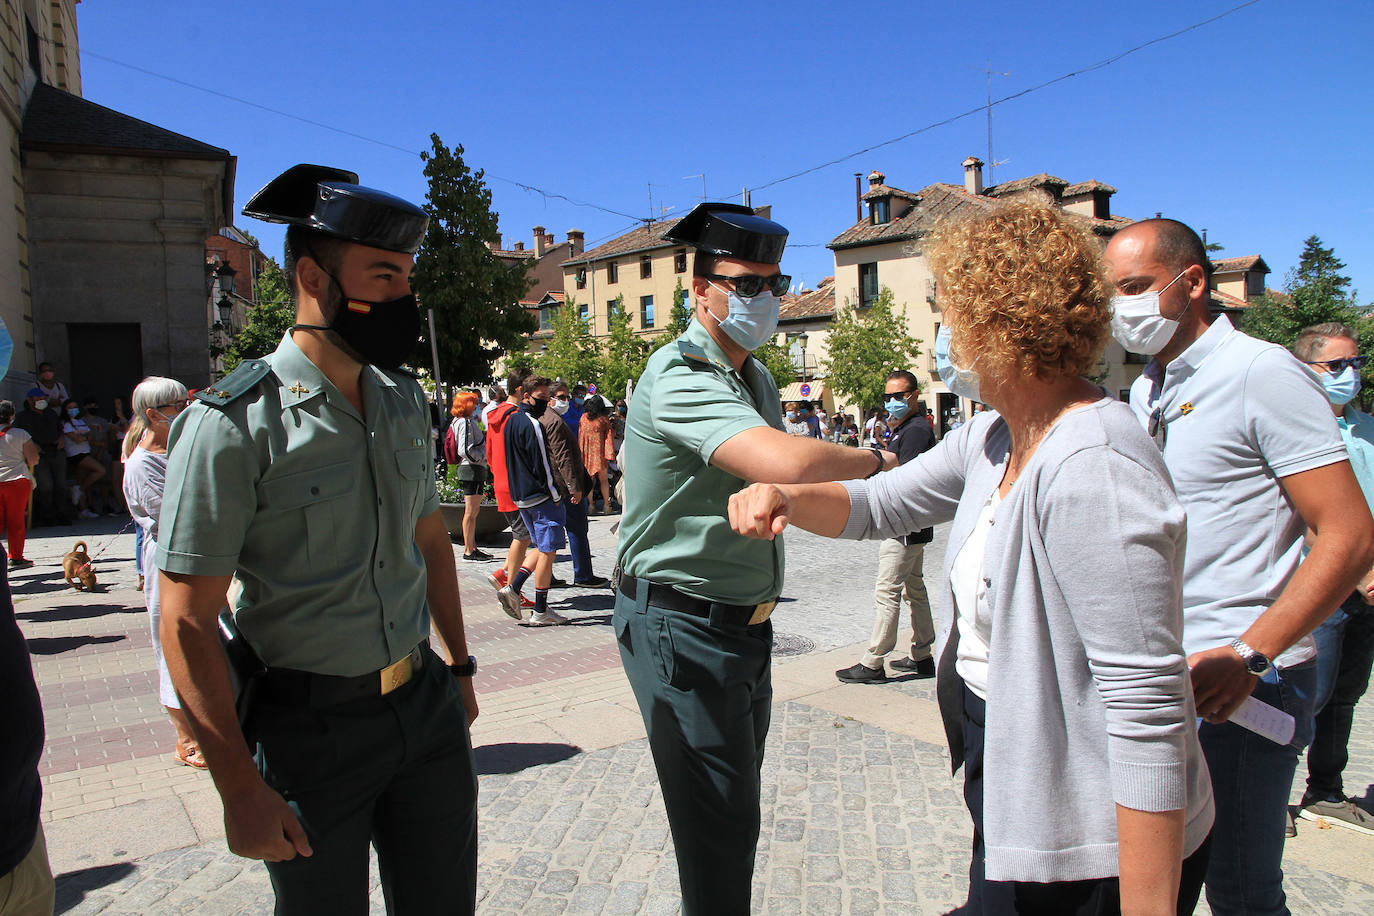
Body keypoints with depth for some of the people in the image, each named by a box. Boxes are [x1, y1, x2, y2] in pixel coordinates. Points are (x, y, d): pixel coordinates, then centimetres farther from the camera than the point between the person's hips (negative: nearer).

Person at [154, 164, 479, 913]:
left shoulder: (404, 403, 4)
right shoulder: (233, 424, -16)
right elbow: (187, 623, -15)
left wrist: (458, 666, 18)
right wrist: (241, 788, -15)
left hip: (425, 704, 6)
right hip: (310, 729, -5)